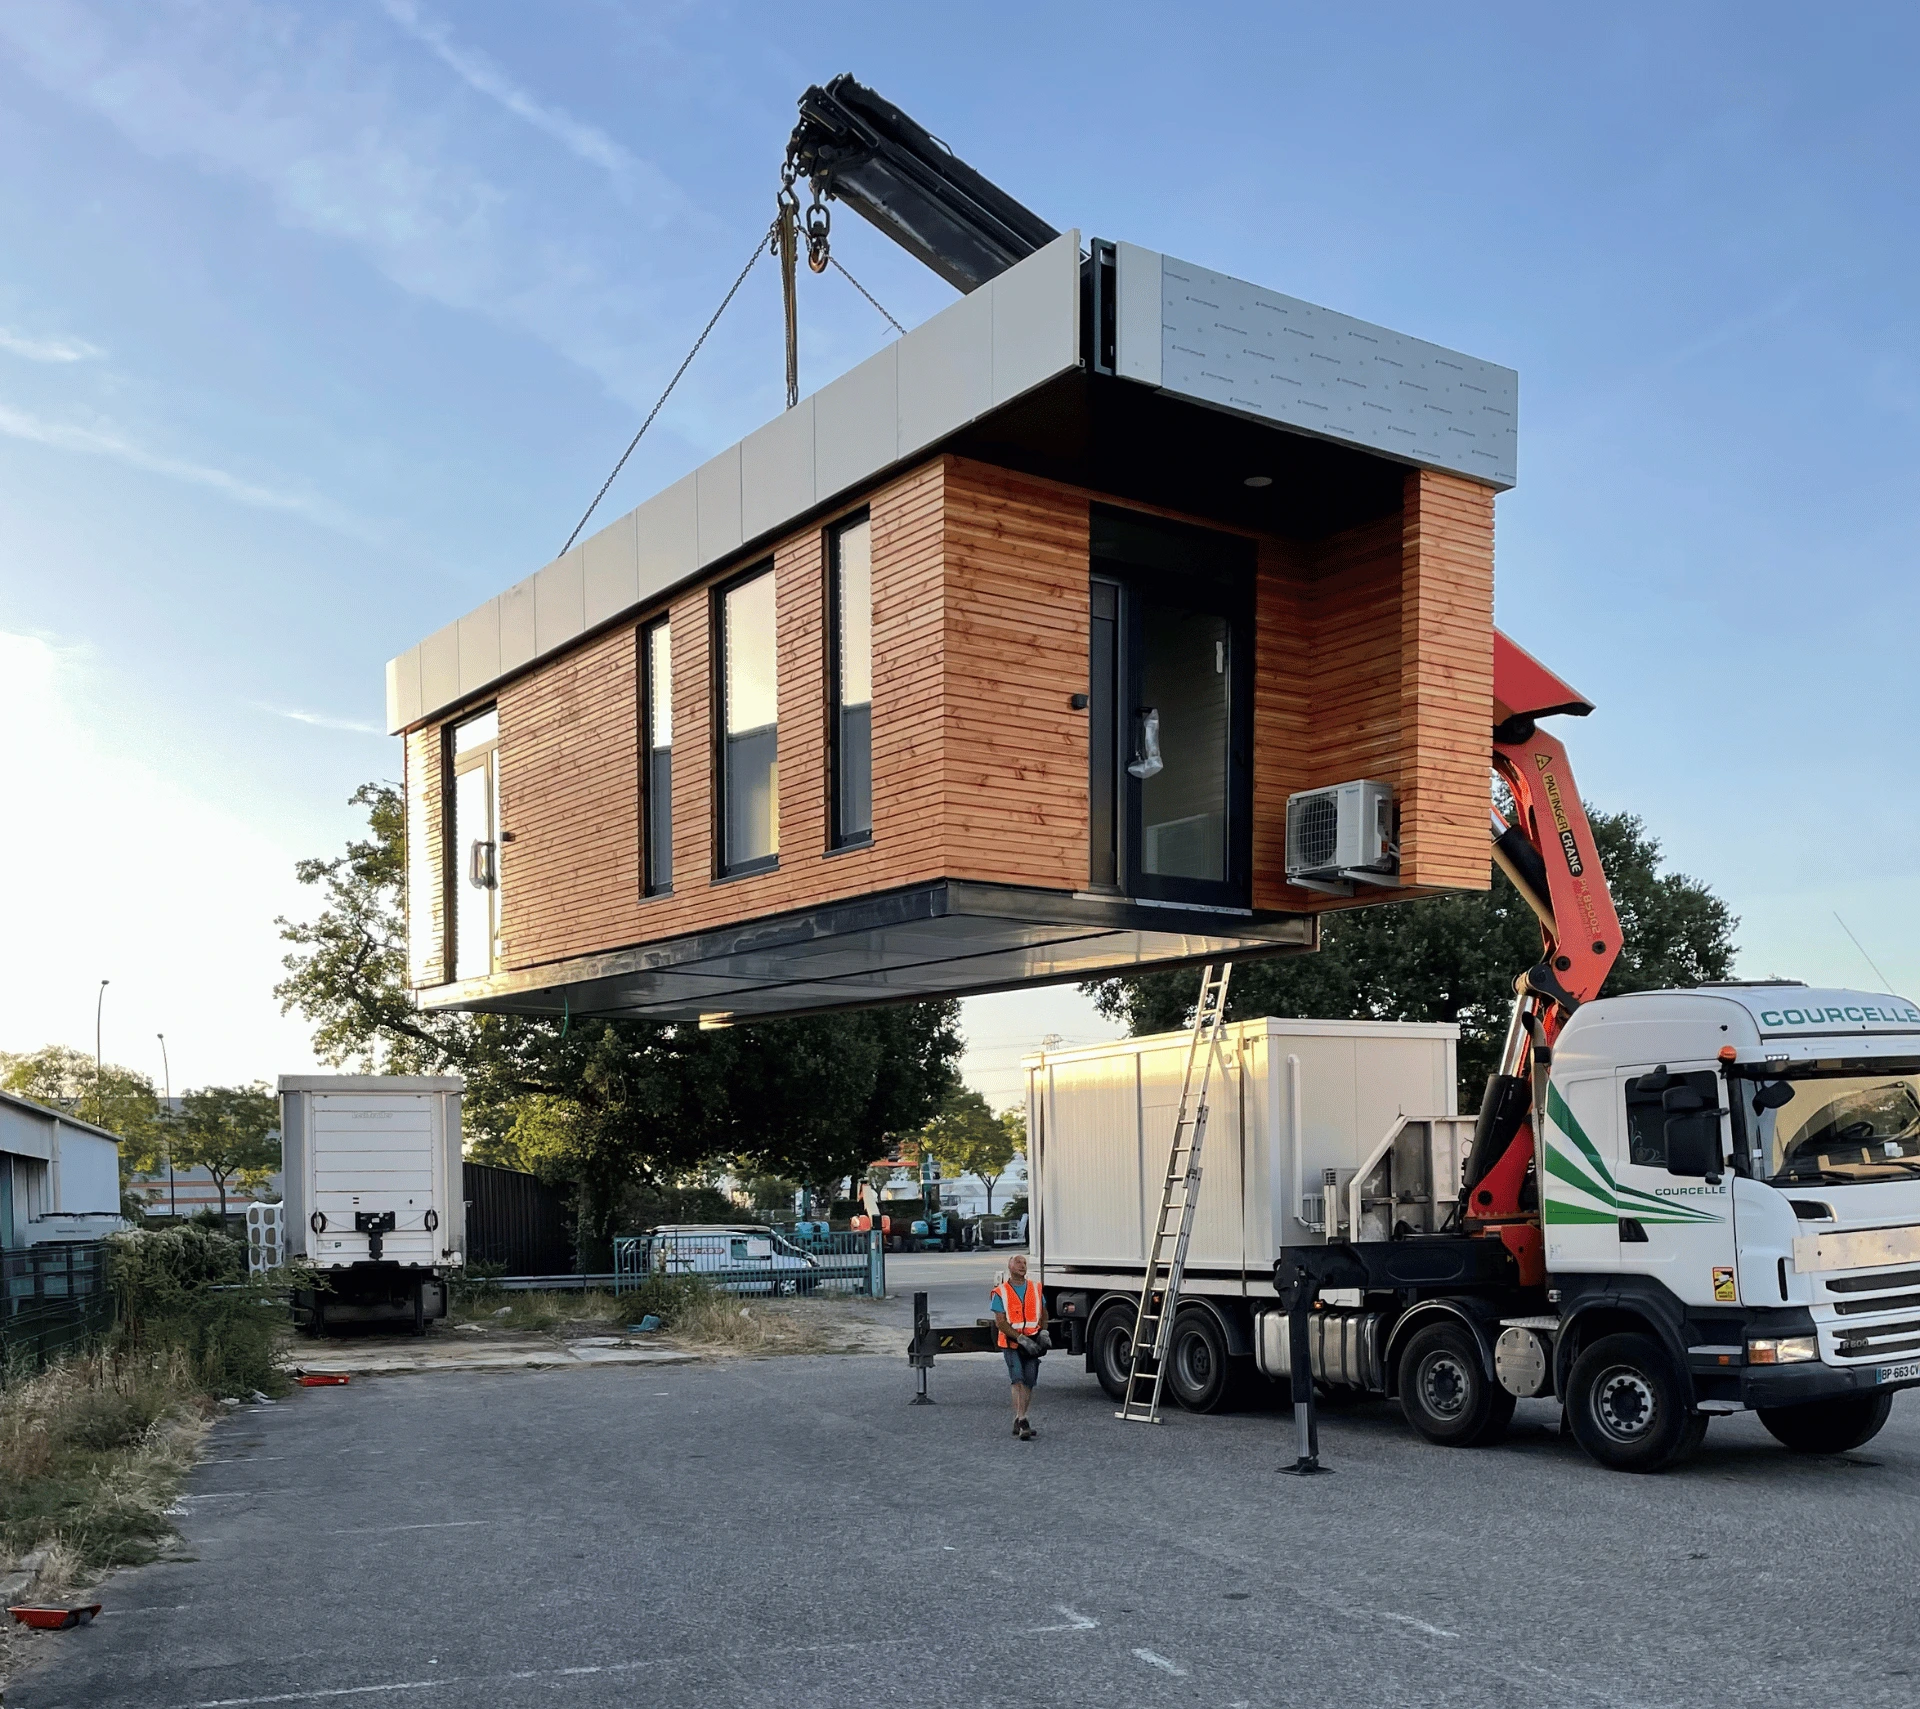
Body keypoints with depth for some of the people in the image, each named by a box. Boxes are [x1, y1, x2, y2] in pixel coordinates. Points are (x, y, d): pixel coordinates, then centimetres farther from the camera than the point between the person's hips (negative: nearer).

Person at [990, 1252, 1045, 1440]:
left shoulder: (1036, 1289, 11)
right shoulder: (1000, 1293, -2)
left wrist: (1043, 1332, 2)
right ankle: (1022, 1422, -19)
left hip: (1032, 1344, 4)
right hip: (1011, 1344, -4)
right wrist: (1021, 1338, -17)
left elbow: (1044, 1313, 21)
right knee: (1018, 1382, -15)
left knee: (1028, 1384, 5)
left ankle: (1019, 1421, 18)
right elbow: (1000, 1322, -9)